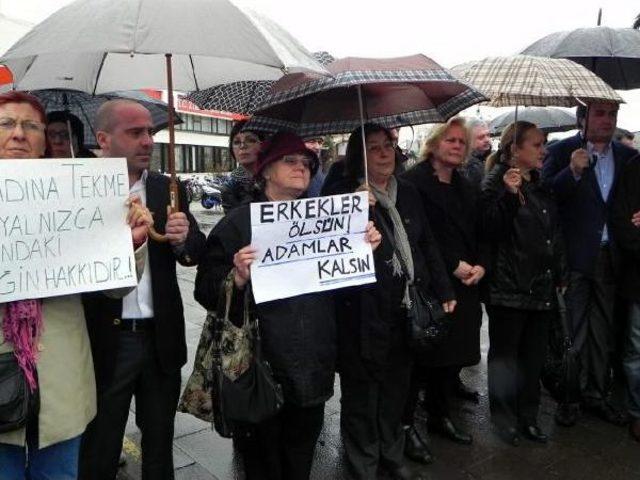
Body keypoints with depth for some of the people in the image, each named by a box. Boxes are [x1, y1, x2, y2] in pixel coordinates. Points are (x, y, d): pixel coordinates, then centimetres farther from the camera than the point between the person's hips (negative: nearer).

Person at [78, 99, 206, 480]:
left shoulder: (169, 190, 4)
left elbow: (197, 254, 3)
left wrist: (183, 240, -18)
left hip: (161, 338, 3)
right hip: (104, 341, -3)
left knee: (160, 447, 20)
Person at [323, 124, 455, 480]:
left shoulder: (408, 192, 11)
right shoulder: (342, 195, -7)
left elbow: (428, 244, 17)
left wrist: (444, 290, 15)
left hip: (407, 309, 6)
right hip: (364, 313, -5)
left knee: (398, 384, 18)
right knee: (362, 390, 6)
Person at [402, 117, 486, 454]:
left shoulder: (467, 188, 17)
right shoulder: (414, 181, -8)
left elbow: (480, 233, 16)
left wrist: (480, 266, -2)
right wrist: (455, 265, -15)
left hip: (463, 287, 7)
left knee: (454, 353, 13)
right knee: (421, 355, -1)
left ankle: (440, 416, 30)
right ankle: (406, 424, 14)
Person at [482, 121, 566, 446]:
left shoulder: (540, 187, 16)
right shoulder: (496, 182, -7)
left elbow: (554, 234, 21)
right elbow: (492, 230, -17)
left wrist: (560, 275, 19)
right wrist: (509, 195, -28)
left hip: (542, 287, 7)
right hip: (508, 287, -7)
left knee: (534, 356, 12)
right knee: (505, 355, 6)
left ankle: (528, 417, 26)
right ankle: (504, 419, 19)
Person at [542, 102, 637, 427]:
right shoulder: (562, 152, -5)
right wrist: (572, 172, -26)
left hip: (610, 257, 5)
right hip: (574, 256, -4)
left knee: (603, 330, 13)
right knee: (571, 331, 4)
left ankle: (596, 394, 27)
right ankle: (569, 397, 17)